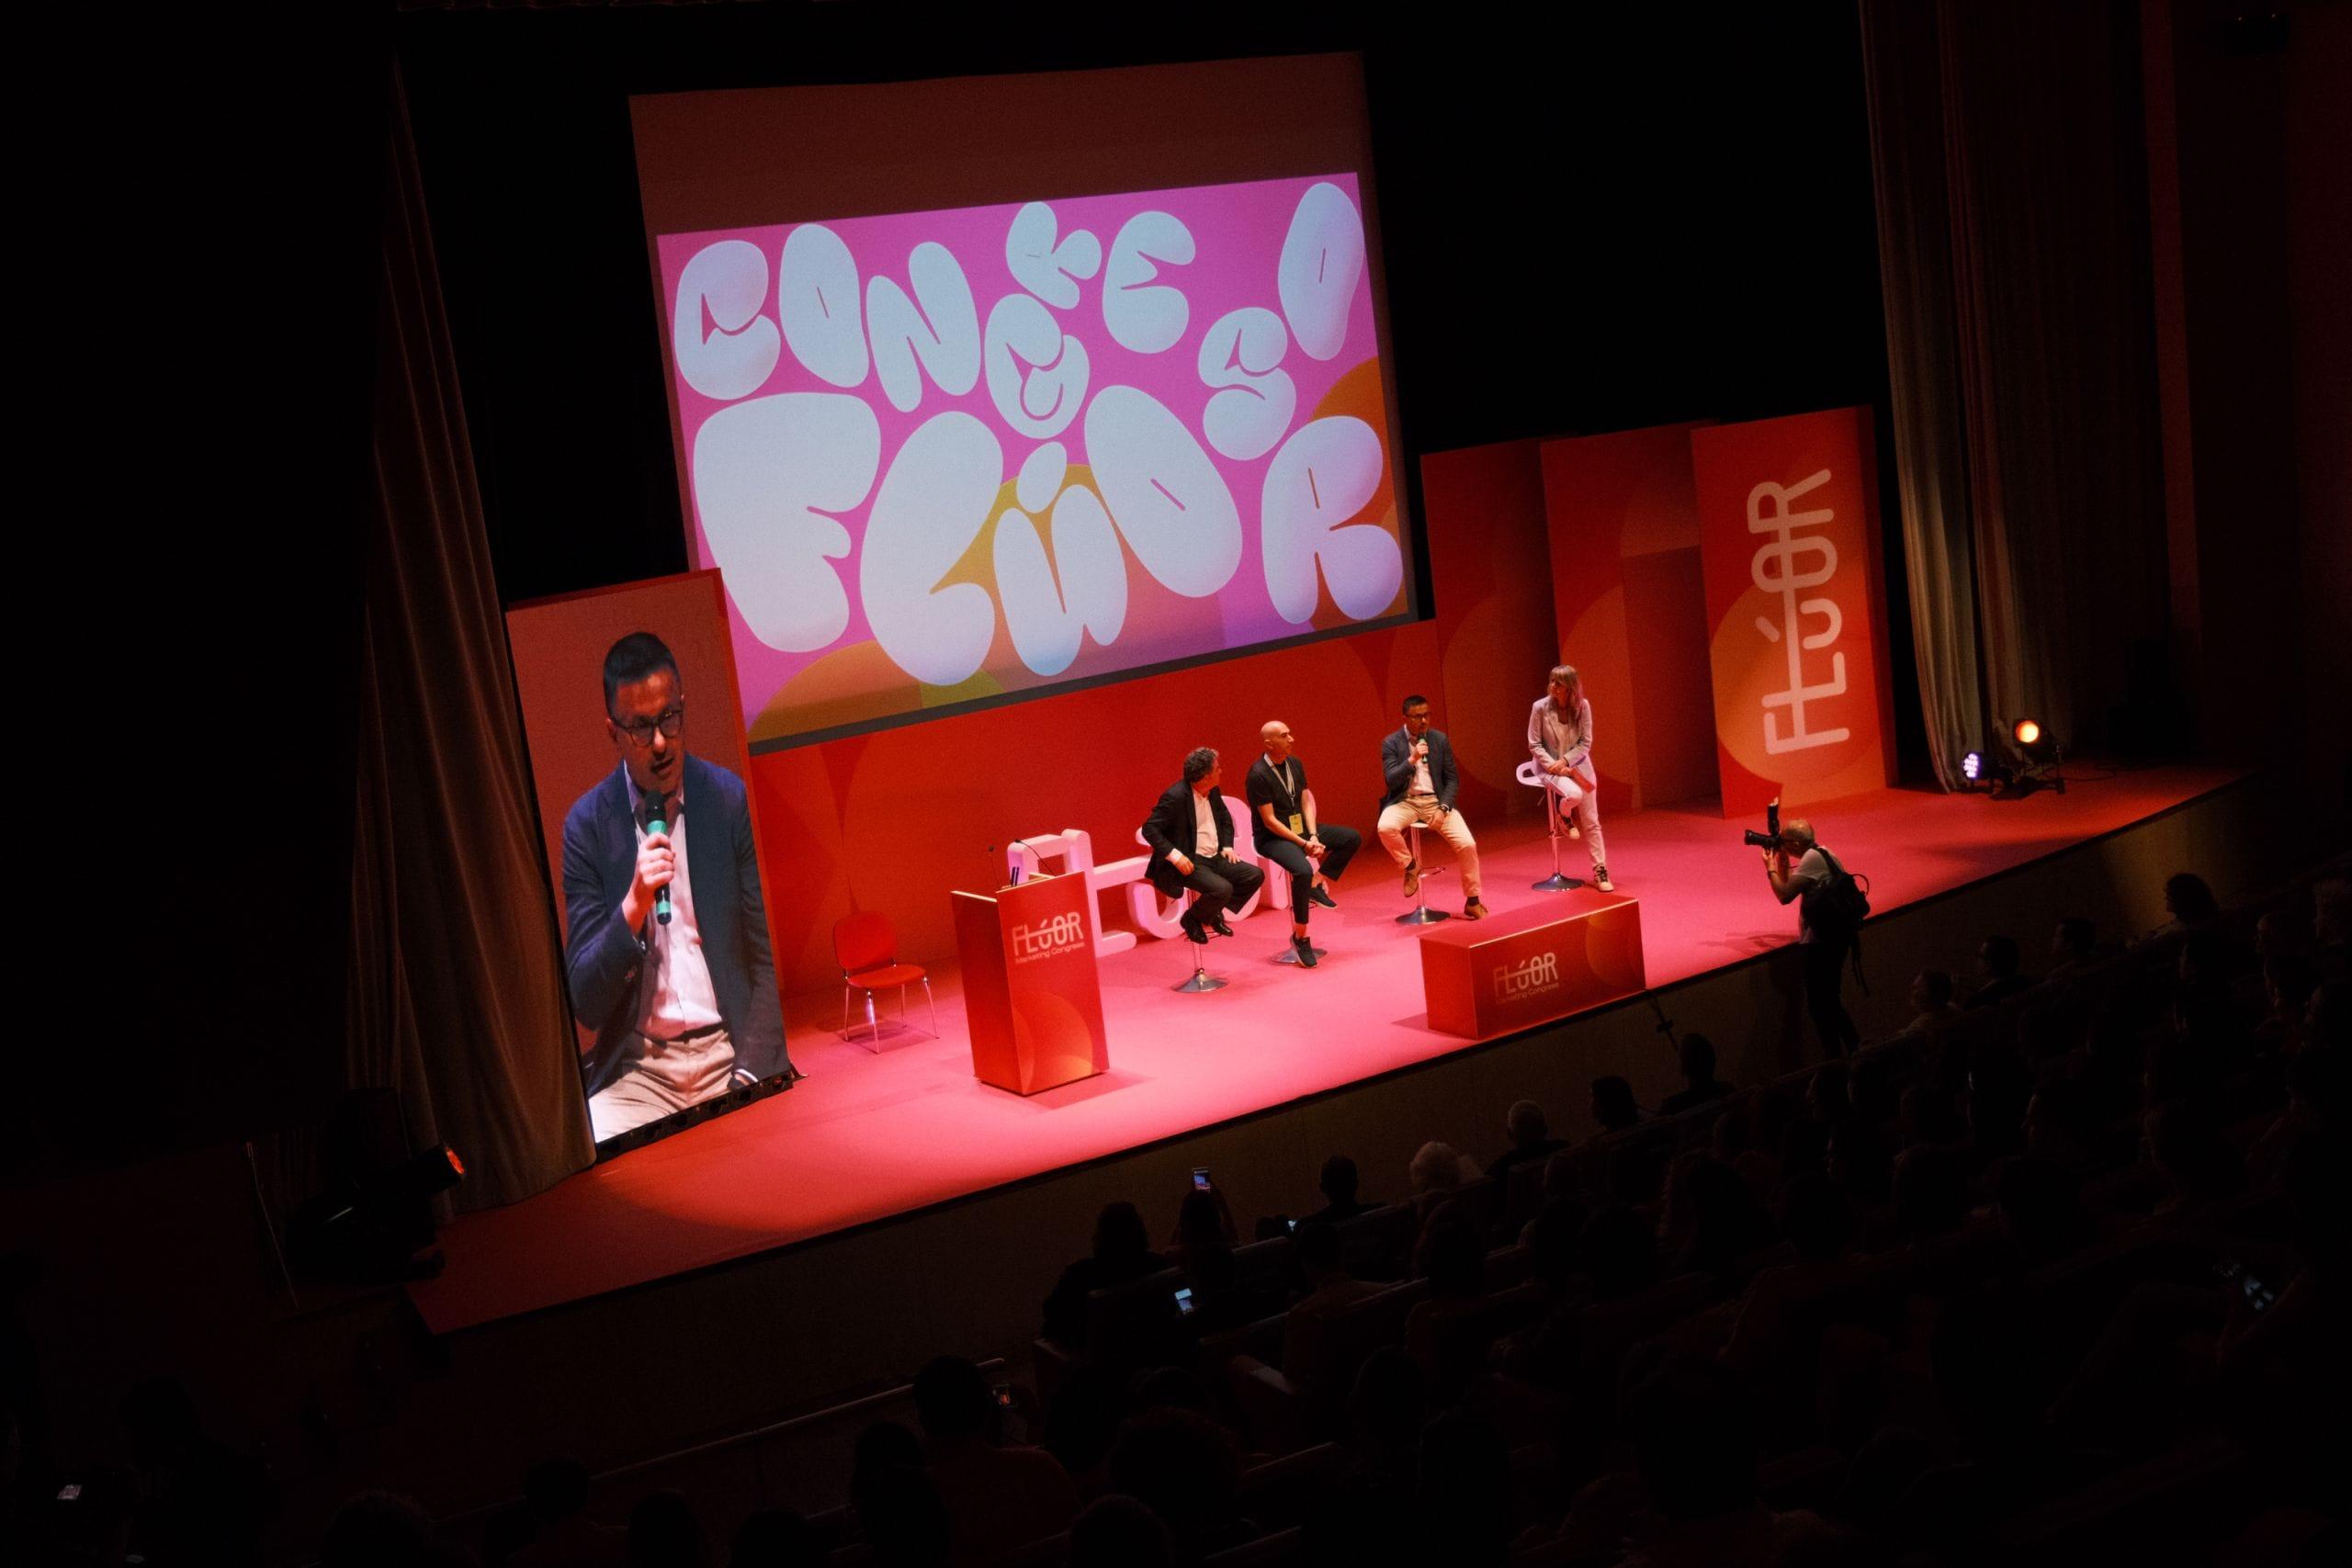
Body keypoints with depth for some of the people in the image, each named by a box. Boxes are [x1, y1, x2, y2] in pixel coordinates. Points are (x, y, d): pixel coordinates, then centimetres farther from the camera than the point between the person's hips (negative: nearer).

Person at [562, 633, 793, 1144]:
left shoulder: (732, 800, 1)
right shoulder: (586, 823, 1)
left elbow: (769, 959, 3)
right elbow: (583, 1003, -1)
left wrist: (748, 1078, -11)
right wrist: (633, 906, -17)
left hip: (733, 1051, 0)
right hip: (636, 1068, 0)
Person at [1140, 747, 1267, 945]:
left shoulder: (1212, 792, 7)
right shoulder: (1175, 796, -19)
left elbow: (1225, 819, 25)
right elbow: (1149, 829, -19)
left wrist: (1227, 846, 9)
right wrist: (1175, 856, -26)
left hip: (1215, 858, 8)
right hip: (1190, 862, -8)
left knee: (1255, 875, -1)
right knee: (1222, 889, -30)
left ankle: (1214, 912, 14)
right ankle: (1192, 919, -1)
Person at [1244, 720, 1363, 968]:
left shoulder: (1295, 764, 5)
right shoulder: (1258, 775, -18)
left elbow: (1306, 802, 4)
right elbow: (1270, 820, -19)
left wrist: (1313, 836, -12)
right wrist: (1303, 844, -21)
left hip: (1301, 828, 8)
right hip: (1273, 838, -8)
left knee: (1353, 838, -6)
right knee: (1303, 871, -34)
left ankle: (1317, 884, -1)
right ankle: (1300, 937, -19)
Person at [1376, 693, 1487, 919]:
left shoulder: (1440, 739, 6)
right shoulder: (1391, 743, -1)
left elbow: (1453, 779, 6)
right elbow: (1390, 780, -11)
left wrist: (1443, 808, -10)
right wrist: (1412, 759, -25)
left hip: (1435, 801, 1)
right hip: (1405, 802, -1)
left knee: (1467, 844, -18)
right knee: (1385, 827, -34)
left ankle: (1473, 901, 0)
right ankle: (1410, 866, -5)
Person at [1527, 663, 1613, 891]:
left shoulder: (1582, 706, -8)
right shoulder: (1541, 707, -11)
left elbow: (1586, 743, -4)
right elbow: (1534, 744, -7)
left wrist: (1565, 761, -18)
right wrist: (1553, 765, -18)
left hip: (1578, 766, 2)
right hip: (1550, 767, -2)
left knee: (1591, 822, 1)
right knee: (1574, 794, -34)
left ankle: (1600, 871, 11)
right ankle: (1564, 816, 3)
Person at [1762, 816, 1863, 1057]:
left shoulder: (1811, 859, -17)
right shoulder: (1821, 853, 13)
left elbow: (1784, 895, -19)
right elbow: (1790, 886, 21)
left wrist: (1770, 866, -7)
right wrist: (1782, 860, 13)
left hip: (1822, 942, -10)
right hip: (1833, 937, 10)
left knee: (1820, 1003, -2)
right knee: (1831, 1001, 19)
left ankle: (1837, 1058, 2)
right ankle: (1856, 1049, 25)